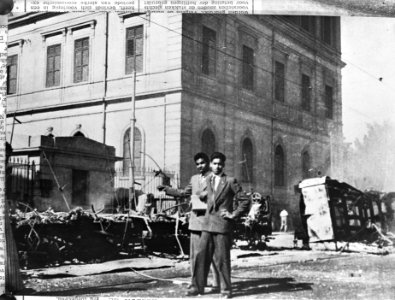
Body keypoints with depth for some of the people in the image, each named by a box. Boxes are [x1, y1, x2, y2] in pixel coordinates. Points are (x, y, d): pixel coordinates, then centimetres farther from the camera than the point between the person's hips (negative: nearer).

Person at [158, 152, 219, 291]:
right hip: (195, 220, 6)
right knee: (194, 254, 9)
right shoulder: (194, 178, 18)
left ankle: (216, 283, 2)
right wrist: (166, 189, 24)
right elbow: (183, 192, 26)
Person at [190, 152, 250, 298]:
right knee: (202, 255, 2)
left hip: (223, 224, -5)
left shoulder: (230, 181, -3)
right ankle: (197, 286, 9)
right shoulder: (207, 180, 13)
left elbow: (245, 200, -3)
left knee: (222, 258, -2)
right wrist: (202, 194, 9)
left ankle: (226, 289, 8)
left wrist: (233, 215, -7)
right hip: (208, 224, 5)